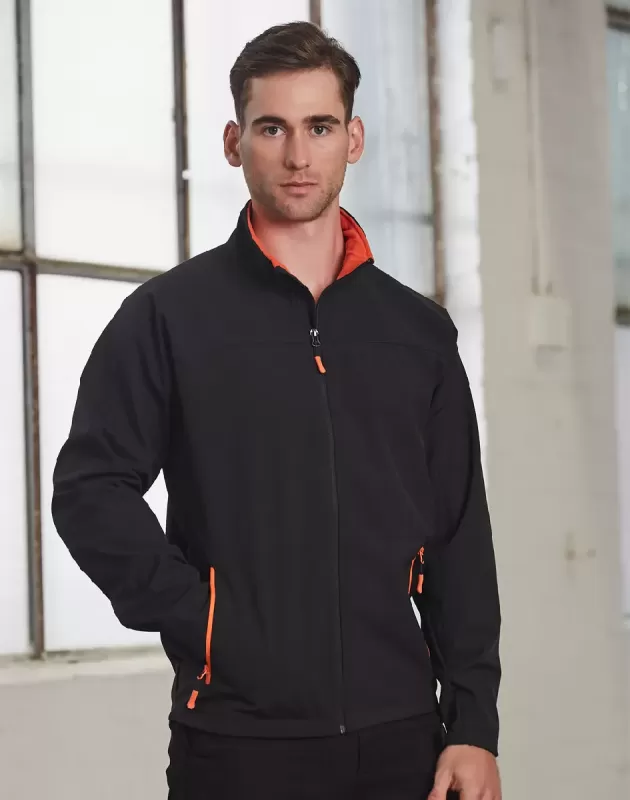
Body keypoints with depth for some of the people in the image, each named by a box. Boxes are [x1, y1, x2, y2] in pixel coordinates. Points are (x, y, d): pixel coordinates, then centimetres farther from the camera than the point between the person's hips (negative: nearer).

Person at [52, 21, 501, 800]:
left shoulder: (418, 330, 9)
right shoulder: (169, 314, 1)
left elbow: (459, 542, 7)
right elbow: (91, 491, -5)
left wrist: (474, 725, 1)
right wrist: (201, 619, -13)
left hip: (400, 737, 3)